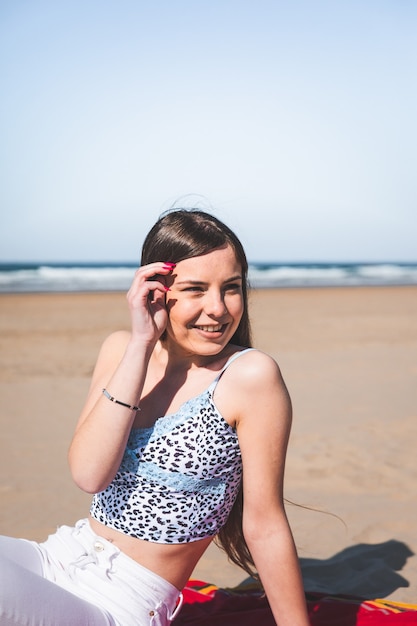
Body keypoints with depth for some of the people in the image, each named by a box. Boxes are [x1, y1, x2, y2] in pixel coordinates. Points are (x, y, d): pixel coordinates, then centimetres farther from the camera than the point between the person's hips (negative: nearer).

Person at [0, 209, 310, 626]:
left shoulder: (250, 376, -13)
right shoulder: (121, 349, 1)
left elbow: (265, 527, -8)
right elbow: (88, 474, -12)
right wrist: (140, 344, -16)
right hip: (59, 558, 5)